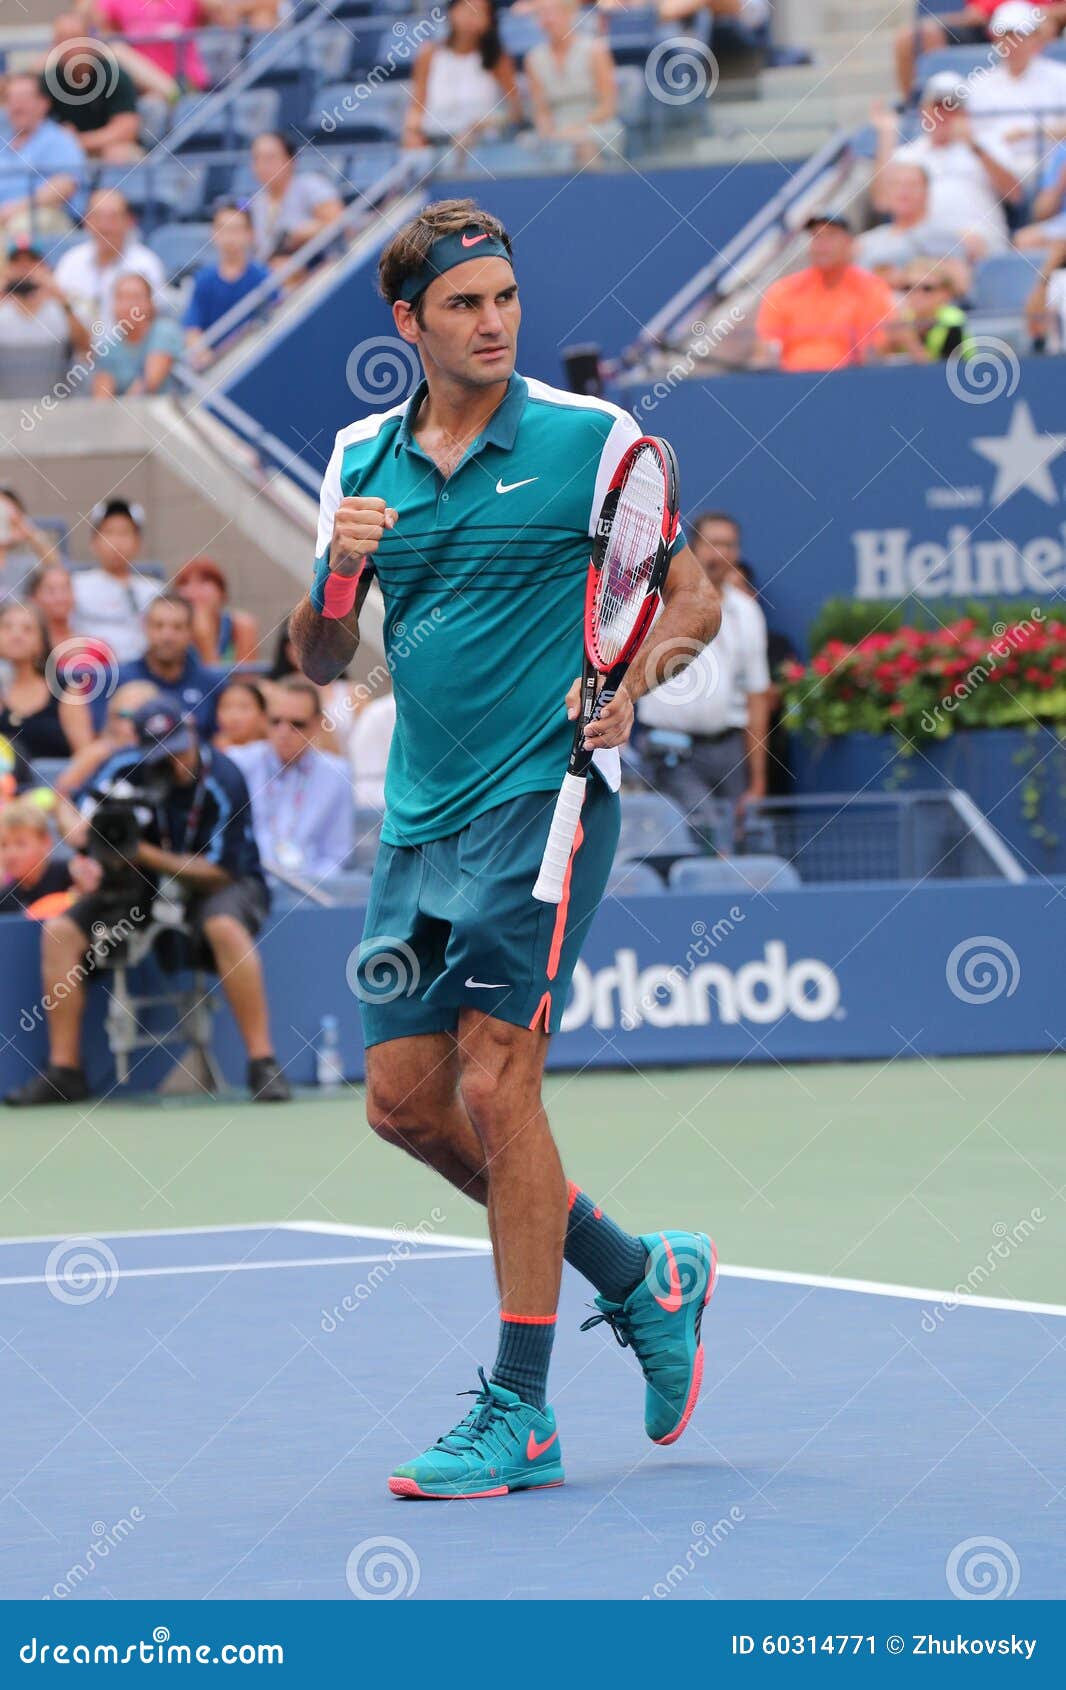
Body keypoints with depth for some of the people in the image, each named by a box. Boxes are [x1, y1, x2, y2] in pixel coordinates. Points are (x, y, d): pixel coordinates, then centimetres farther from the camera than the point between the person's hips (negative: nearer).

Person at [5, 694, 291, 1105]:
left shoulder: (223, 781, -23)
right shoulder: (122, 769, -11)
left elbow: (217, 875, -23)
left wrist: (144, 854, -32)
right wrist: (90, 862, -26)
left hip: (218, 884, -4)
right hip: (146, 886, 5)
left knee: (225, 928, -40)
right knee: (60, 931, -15)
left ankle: (263, 1062, -34)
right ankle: (63, 1070, -8)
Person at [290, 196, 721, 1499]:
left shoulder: (590, 440, -4)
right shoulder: (363, 459, 10)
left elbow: (694, 598, 3)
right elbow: (321, 661, 13)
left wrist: (630, 677, -17)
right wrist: (334, 579, -8)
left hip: (544, 793, -6)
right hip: (418, 816, 6)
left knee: (494, 1080, -13)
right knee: (404, 1100, 6)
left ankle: (519, 1415, -6)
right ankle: (639, 1280, 24)